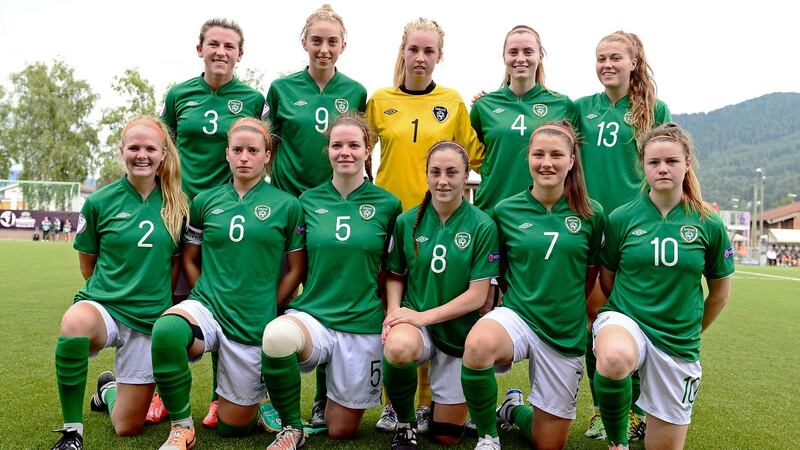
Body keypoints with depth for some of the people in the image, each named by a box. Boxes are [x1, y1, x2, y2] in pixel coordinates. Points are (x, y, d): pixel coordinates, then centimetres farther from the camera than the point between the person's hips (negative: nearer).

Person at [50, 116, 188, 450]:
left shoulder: (176, 206, -1)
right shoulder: (99, 202, -5)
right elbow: (87, 265, 7)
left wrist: (156, 298, 7)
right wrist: (114, 292, 10)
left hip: (151, 319, 2)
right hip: (103, 306, -1)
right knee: (75, 322, -41)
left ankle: (108, 389, 43)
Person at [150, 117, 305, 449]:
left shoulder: (286, 205, -1)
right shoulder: (205, 201, 5)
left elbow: (296, 269, 3)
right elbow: (189, 260, 14)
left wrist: (265, 309, 2)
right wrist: (207, 297, 4)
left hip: (254, 325, -1)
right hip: (207, 307, 2)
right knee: (165, 330, -36)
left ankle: (257, 387, 41)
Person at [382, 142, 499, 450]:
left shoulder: (482, 226, -11)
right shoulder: (408, 221, -3)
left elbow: (477, 296, -13)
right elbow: (395, 275, 6)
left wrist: (424, 315, -20)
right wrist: (393, 313, -13)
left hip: (459, 333, 0)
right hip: (414, 323, 0)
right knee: (398, 348, -38)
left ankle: (439, 402, 44)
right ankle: (405, 423, -8)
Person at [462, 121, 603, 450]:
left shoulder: (592, 213, -2)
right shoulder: (506, 210, -3)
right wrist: (522, 296, 1)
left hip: (567, 333, 2)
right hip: (517, 316, -1)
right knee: (479, 344, -39)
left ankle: (514, 408, 43)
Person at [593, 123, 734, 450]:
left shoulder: (709, 224, -2)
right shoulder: (621, 218, -5)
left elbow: (719, 292, 11)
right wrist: (627, 312, 11)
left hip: (678, 343, 2)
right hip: (624, 320, -2)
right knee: (615, 358, -40)